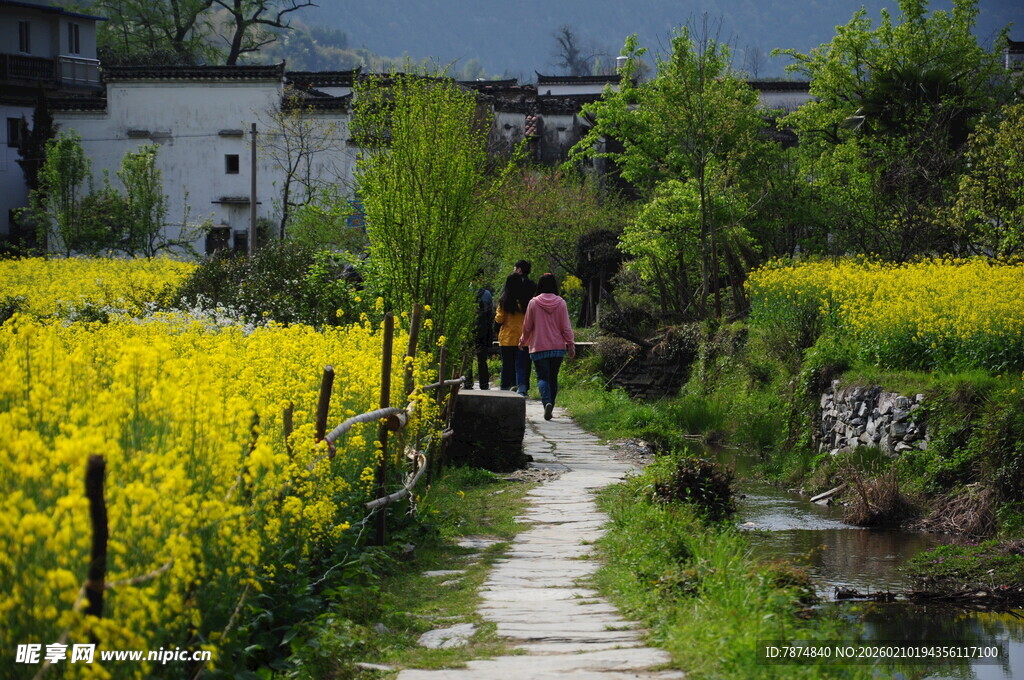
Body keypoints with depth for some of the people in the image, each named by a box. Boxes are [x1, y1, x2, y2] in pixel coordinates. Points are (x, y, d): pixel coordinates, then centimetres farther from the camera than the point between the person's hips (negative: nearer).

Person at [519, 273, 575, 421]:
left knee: (542, 377, -1)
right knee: (553, 377, 12)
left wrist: (523, 341, 19)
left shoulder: (533, 303, -5)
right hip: (558, 347, 2)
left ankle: (546, 402, -24)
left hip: (539, 347, -2)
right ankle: (550, 406, 14)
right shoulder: (560, 303, -2)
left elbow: (527, 326, 3)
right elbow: (566, 327, -1)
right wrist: (571, 344, 6)